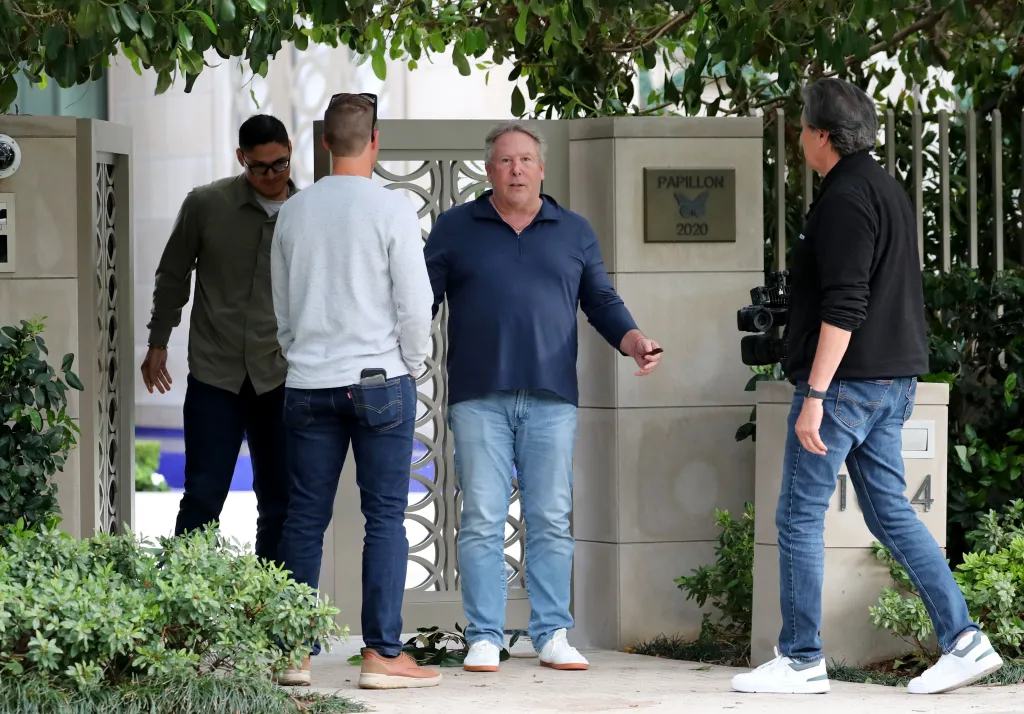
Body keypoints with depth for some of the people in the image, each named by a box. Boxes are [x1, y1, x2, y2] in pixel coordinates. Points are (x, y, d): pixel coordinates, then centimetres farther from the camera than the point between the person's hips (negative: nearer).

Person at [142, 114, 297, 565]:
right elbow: (173, 276, 8)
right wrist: (158, 344, 9)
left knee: (280, 503, 7)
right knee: (203, 497, -2)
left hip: (281, 378, 2)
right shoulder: (205, 205, -3)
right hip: (214, 374, -2)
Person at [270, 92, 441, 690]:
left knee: (306, 518, 7)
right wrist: (413, 366, 7)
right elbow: (414, 303, -7)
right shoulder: (391, 210, -7)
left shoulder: (294, 212, 6)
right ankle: (383, 653, -2)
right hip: (379, 377, -4)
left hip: (308, 385, 4)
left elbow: (280, 305, 13)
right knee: (386, 517, 0)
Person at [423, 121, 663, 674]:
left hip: (551, 400, 1)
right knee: (482, 521, -4)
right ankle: (484, 638, 0)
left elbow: (602, 303, 16)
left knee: (551, 521, 0)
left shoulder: (574, 232, 14)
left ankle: (552, 636, 5)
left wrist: (635, 342, -1)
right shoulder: (455, 229, 10)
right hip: (478, 399, -1)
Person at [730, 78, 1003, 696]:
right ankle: (963, 641, 3)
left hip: (846, 382, -10)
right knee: (891, 512, 10)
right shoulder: (890, 191, 16)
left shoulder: (846, 199, -16)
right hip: (893, 383, 10)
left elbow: (843, 308, -22)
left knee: (800, 516, -2)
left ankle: (802, 660, 1)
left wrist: (814, 395, -23)